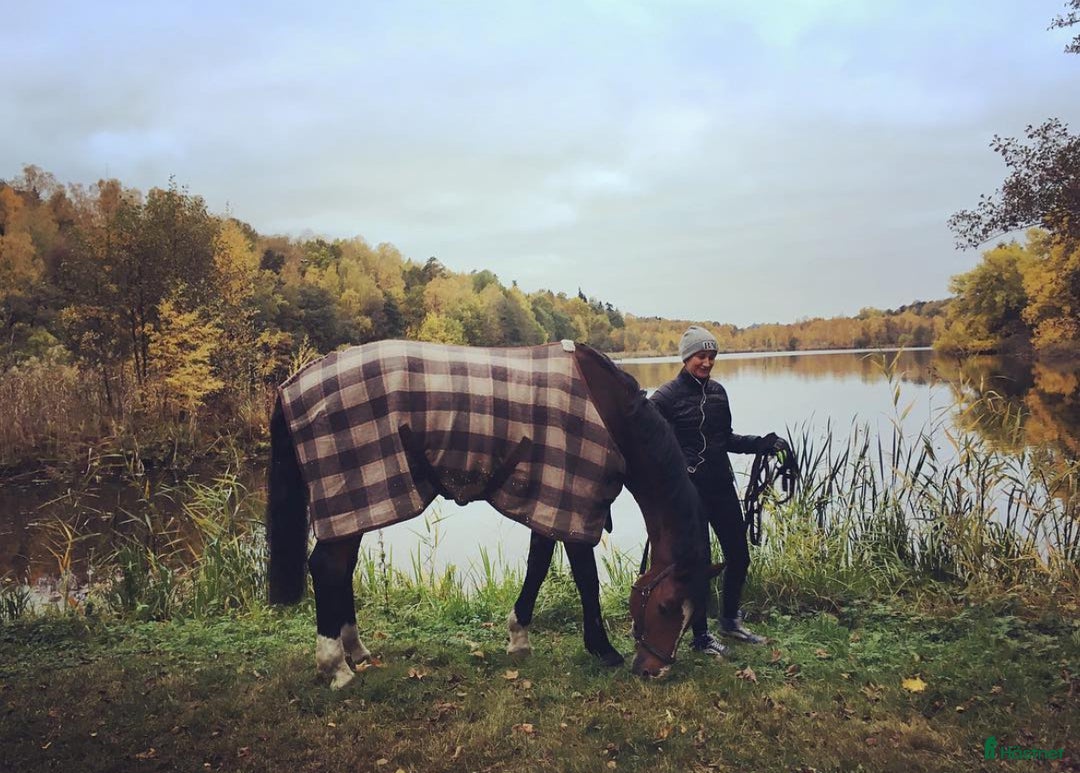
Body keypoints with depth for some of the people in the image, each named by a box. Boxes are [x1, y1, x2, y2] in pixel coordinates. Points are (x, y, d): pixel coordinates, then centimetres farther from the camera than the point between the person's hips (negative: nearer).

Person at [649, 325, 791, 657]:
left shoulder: (717, 391, 9)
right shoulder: (667, 396, -10)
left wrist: (763, 444, 7)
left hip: (722, 486, 7)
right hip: (689, 490, -6)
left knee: (739, 557, 12)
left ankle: (730, 620, 34)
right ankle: (700, 635, 19)